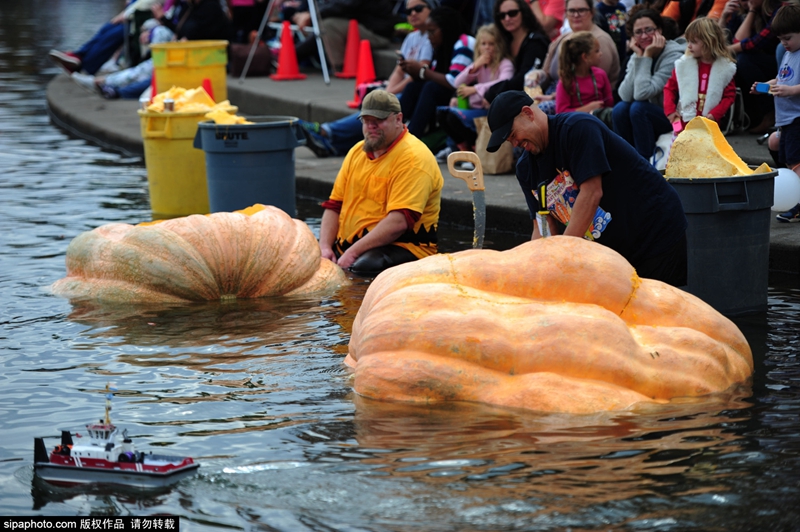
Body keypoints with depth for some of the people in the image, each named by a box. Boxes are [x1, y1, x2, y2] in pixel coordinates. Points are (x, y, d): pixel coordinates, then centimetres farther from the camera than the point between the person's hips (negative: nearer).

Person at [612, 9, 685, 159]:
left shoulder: (673, 57, -18)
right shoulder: (635, 56, 1)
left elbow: (642, 93, -28)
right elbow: (625, 96, -15)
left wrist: (647, 57, -23)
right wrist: (639, 57, -16)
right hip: (652, 117, 6)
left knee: (638, 108, -28)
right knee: (620, 109, -20)